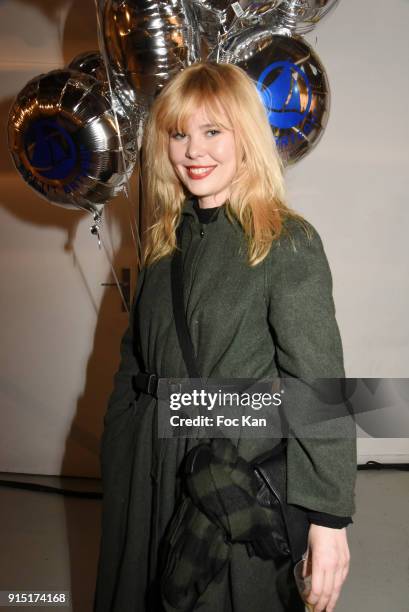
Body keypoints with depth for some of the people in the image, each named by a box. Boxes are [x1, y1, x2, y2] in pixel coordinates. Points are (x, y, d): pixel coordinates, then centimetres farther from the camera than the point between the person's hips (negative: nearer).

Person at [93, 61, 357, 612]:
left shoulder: (288, 244, -15)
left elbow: (321, 386, -16)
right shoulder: (167, 239, 5)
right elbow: (135, 356, 11)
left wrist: (330, 517, -17)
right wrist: (117, 460, 12)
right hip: (150, 473, 6)